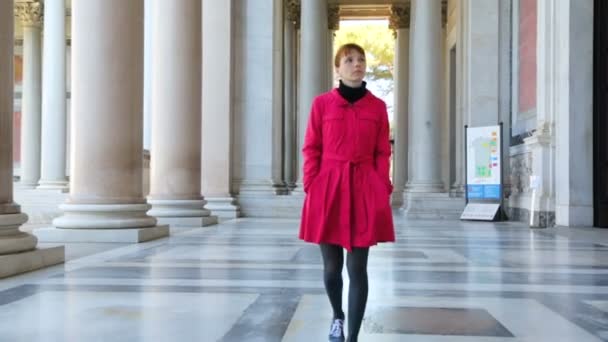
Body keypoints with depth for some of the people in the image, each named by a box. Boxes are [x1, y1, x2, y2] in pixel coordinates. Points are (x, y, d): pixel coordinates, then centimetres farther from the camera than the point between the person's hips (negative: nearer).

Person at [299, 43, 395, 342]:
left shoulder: (377, 107, 7)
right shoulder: (322, 103, 3)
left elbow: (382, 154, 7)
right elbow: (311, 150, 4)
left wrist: (383, 191, -1)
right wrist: (311, 188, -4)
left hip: (365, 190, 0)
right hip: (328, 189, 0)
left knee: (357, 268, 0)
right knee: (332, 267, 7)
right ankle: (337, 317, 37)